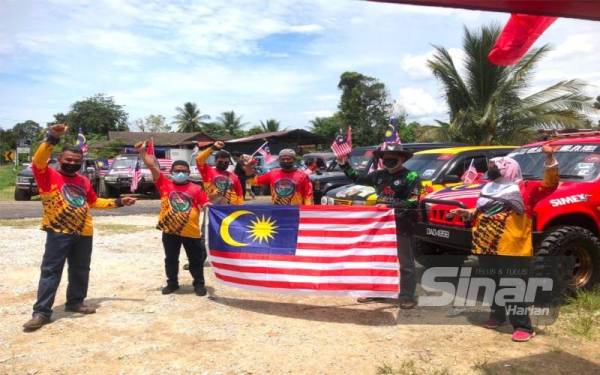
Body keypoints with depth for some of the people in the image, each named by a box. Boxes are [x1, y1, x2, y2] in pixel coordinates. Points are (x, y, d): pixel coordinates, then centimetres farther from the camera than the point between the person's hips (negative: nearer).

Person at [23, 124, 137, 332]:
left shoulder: (83, 181, 15)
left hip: (84, 233, 6)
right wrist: (52, 138, -33)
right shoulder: (49, 176, -3)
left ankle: (75, 301, 31)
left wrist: (118, 202, 20)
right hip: (58, 232, -6)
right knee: (50, 271, -4)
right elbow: (38, 161, -23)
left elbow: (94, 201, 26)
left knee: (80, 270, 15)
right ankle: (41, 312, 1)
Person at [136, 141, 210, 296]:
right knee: (171, 259, 15)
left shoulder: (196, 189, 0)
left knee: (196, 260, 10)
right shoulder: (165, 184, 1)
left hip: (191, 231, -1)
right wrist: (143, 152, -11)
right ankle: (172, 283, 33)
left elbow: (206, 205, -1)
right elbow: (152, 166, -4)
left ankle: (199, 284, 25)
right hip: (170, 231, 1)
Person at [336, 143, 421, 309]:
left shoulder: (411, 177, -7)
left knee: (405, 262, 4)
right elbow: (357, 178, 19)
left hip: (401, 226, -6)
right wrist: (344, 164, 10)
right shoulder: (379, 175, 9)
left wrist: (393, 206, -24)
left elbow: (413, 202, -15)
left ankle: (407, 295, 11)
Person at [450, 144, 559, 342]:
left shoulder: (524, 190, -4)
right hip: (485, 247, 7)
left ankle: (523, 326, 4)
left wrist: (550, 158, -24)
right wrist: (467, 213, 8)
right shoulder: (489, 189, 17)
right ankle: (496, 316, 33)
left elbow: (550, 184, -14)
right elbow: (479, 213, 27)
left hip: (510, 249, -7)